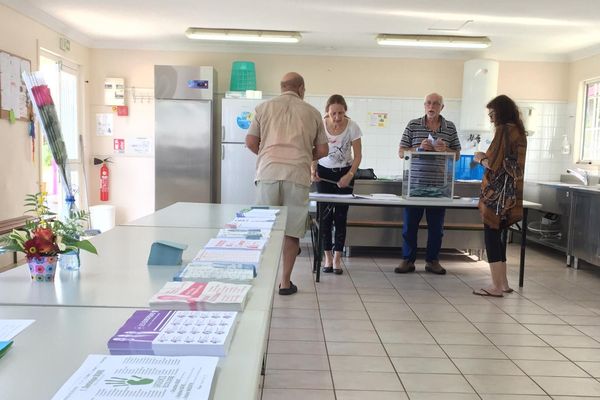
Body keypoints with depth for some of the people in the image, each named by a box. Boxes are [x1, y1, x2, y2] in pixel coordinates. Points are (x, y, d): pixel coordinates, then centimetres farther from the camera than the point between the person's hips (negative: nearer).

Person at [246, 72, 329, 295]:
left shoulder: (264, 108, 12)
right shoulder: (312, 112, 12)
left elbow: (250, 142, 8)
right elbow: (322, 151, 13)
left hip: (268, 173, 1)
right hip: (298, 176, 0)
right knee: (292, 231, 7)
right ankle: (285, 282, 12)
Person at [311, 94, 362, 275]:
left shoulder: (352, 127, -15)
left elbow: (358, 155, -9)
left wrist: (349, 175, -21)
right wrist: (313, 169, -23)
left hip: (345, 172, 0)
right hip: (324, 171, 0)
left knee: (341, 215, -2)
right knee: (325, 214, -2)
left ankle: (337, 257, 4)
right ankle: (328, 256, 6)